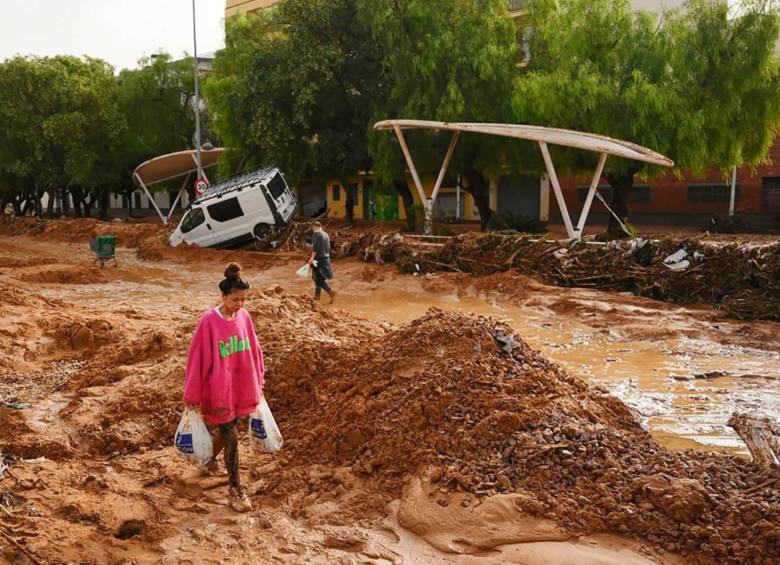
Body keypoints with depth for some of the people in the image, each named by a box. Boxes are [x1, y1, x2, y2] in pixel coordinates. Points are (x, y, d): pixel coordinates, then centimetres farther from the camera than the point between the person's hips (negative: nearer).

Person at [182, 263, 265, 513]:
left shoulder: (244, 317, -3)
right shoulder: (209, 321, -19)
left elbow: (253, 350, 7)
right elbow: (197, 358, -13)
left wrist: (258, 381, 13)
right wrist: (192, 394, -8)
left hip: (242, 386, 5)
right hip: (218, 389, -5)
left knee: (225, 428, 22)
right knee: (231, 436, -1)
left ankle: (211, 461, 50)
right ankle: (235, 488, 14)